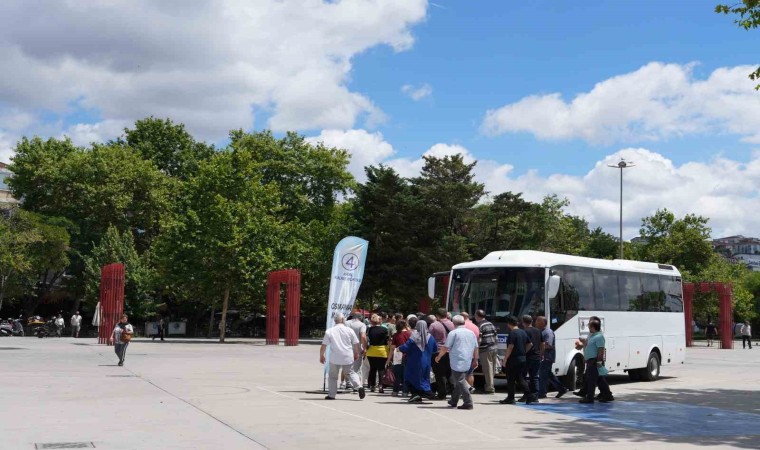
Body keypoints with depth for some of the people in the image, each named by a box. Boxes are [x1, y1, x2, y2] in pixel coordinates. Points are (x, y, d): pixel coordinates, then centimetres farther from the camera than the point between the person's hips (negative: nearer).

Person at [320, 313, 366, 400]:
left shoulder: (329, 331, -2)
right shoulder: (349, 330, 0)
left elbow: (323, 346, -1)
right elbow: (356, 344, 5)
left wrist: (321, 356, 11)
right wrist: (356, 354, 20)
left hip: (335, 358, -1)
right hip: (348, 357, 1)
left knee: (332, 376, 11)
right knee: (351, 373, 16)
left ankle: (331, 395, 11)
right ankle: (359, 386, -5)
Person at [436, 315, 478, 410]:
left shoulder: (453, 333, -6)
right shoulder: (471, 333, 13)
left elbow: (445, 348, -7)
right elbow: (476, 348, 15)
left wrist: (438, 357, 6)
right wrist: (475, 360, 23)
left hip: (457, 363, -7)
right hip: (468, 363, 7)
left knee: (460, 381, -5)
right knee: (458, 381, 18)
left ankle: (468, 403, -12)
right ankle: (454, 401, 27)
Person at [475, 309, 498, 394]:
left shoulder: (480, 326, -11)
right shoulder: (490, 324, 14)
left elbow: (479, 339, -17)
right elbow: (496, 337, 18)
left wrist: (476, 350, -10)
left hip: (485, 350, -8)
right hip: (493, 348, 8)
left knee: (488, 369, -4)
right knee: (492, 369, 15)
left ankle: (490, 388, -1)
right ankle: (490, 385, 25)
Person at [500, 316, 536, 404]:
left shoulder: (512, 333, -15)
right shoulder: (523, 332, 12)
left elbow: (510, 347, -21)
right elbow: (530, 344, 19)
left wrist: (505, 358, -16)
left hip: (513, 359, -8)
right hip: (522, 359, 8)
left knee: (510, 379, 3)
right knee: (520, 379, 12)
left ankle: (510, 398, 9)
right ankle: (530, 397, 3)